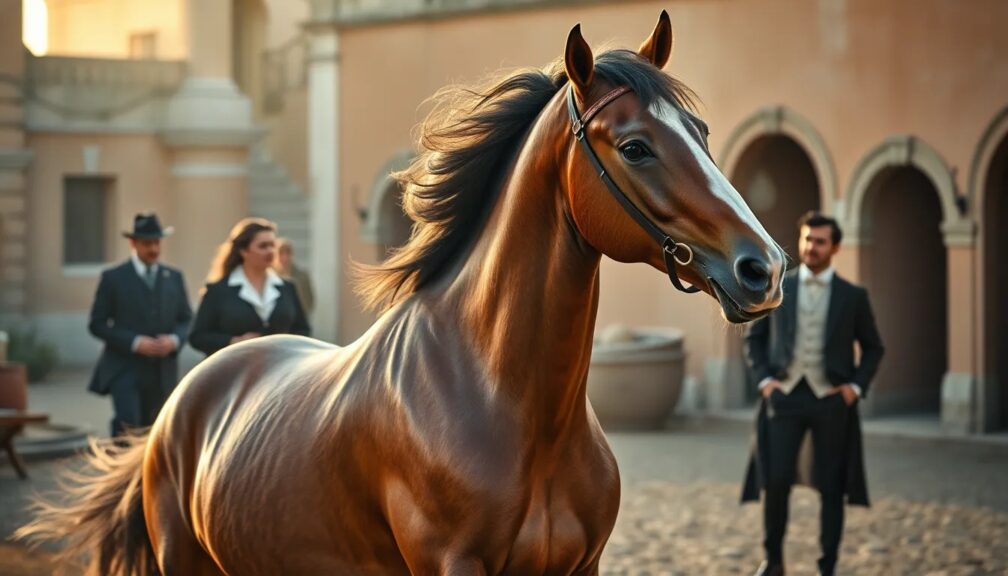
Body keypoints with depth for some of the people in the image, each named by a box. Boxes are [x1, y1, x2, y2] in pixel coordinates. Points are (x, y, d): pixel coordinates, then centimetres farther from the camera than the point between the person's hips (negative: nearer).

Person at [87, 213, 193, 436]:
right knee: (128, 425, -20)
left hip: (163, 371, 4)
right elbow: (97, 324, -3)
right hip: (125, 369, -4)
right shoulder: (113, 278, -1)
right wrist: (134, 342, -15)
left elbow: (186, 319, 14)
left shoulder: (174, 277, 12)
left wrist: (175, 339, -9)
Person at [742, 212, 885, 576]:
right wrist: (764, 379, -1)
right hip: (784, 396, 0)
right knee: (776, 481, -8)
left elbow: (873, 348, 12)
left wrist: (856, 386, -2)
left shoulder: (853, 296, 4)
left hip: (831, 399, 0)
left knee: (831, 488, 3)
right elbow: (754, 339, 12)